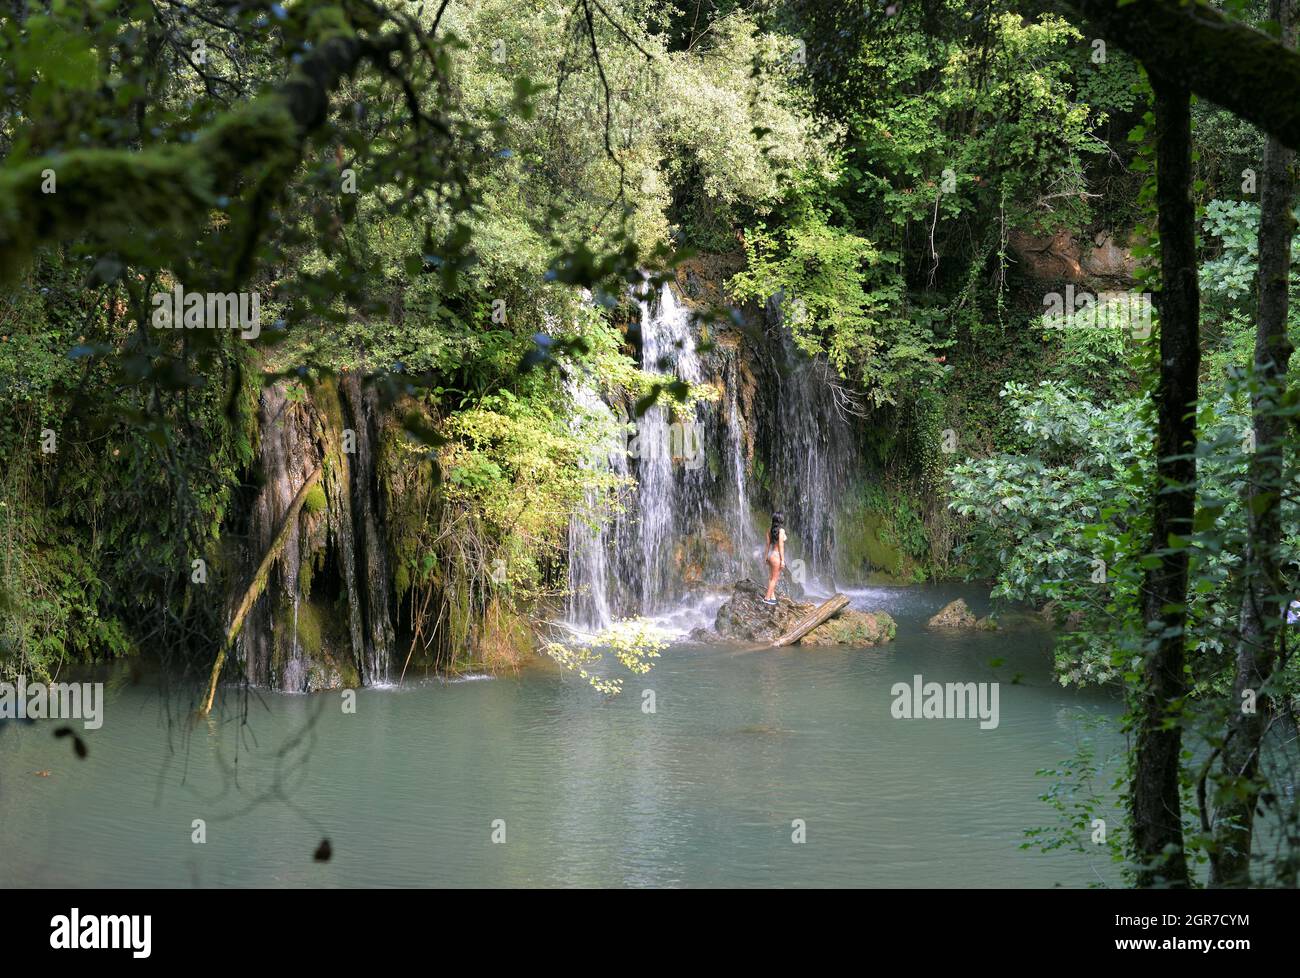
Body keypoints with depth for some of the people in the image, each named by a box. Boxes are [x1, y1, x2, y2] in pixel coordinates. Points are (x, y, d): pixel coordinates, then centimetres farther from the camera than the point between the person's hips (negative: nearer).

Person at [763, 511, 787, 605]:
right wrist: (782, 560, -13)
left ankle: (772, 597, 19)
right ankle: (767, 598, 4)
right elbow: (781, 546, -17)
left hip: (770, 555, 7)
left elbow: (768, 544, 8)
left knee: (771, 577, 14)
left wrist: (766, 556, 15)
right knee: (774, 578, 2)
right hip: (776, 556, -7)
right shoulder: (781, 530, -17)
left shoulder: (770, 530, 3)